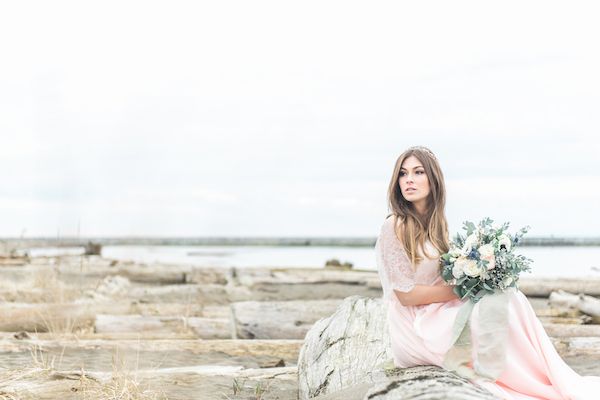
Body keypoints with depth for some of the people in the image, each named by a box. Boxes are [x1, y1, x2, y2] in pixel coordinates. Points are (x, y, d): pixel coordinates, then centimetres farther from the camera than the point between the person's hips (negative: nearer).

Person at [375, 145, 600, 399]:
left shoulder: (436, 223, 10)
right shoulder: (394, 228, -13)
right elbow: (406, 294, -15)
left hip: (440, 313, 7)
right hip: (416, 328, -7)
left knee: (511, 299, -15)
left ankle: (562, 379, -24)